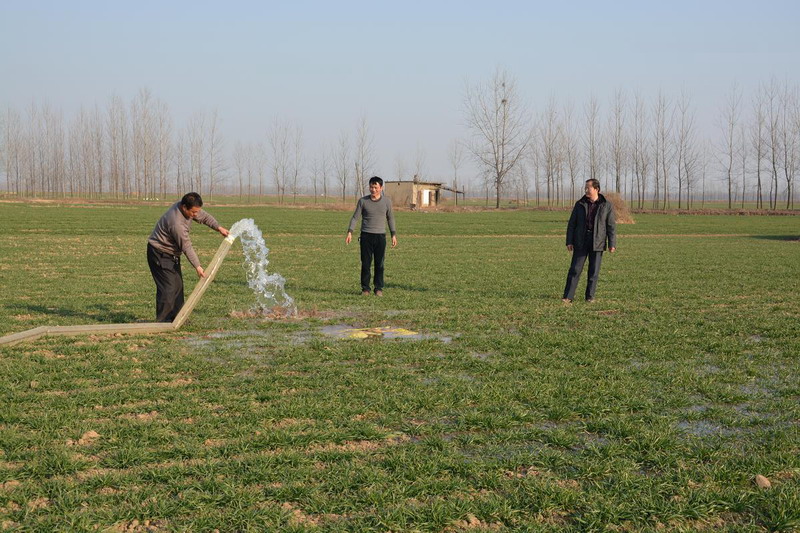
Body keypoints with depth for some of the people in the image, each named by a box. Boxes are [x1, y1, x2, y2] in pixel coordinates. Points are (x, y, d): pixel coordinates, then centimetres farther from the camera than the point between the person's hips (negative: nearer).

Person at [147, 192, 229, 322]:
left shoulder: (190, 209, -7)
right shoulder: (177, 223, -33)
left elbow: (204, 217, 10)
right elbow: (186, 247, -26)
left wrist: (218, 228, -3)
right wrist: (197, 266, -20)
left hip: (172, 253, 10)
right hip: (159, 254, -10)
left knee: (177, 285, 12)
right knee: (168, 287, -14)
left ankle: (176, 317, 19)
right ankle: (162, 321, -10)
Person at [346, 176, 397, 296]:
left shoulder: (387, 202, 4)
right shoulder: (363, 201, 2)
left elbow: (390, 218, 15)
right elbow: (355, 217, 3)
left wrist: (394, 235, 10)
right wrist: (350, 232, -9)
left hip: (380, 236, 0)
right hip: (366, 236, 0)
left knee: (379, 264, 0)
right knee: (365, 264, 0)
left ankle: (379, 288, 8)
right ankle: (365, 288, 7)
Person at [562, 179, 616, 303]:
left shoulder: (606, 206, 0)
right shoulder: (580, 204, 4)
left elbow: (611, 226, -1)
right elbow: (571, 224, 6)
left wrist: (612, 244, -6)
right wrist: (569, 241, 0)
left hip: (597, 243, -1)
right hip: (581, 242, 1)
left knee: (594, 271, 3)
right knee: (575, 269, -4)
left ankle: (590, 296, 14)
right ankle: (568, 297, -3)